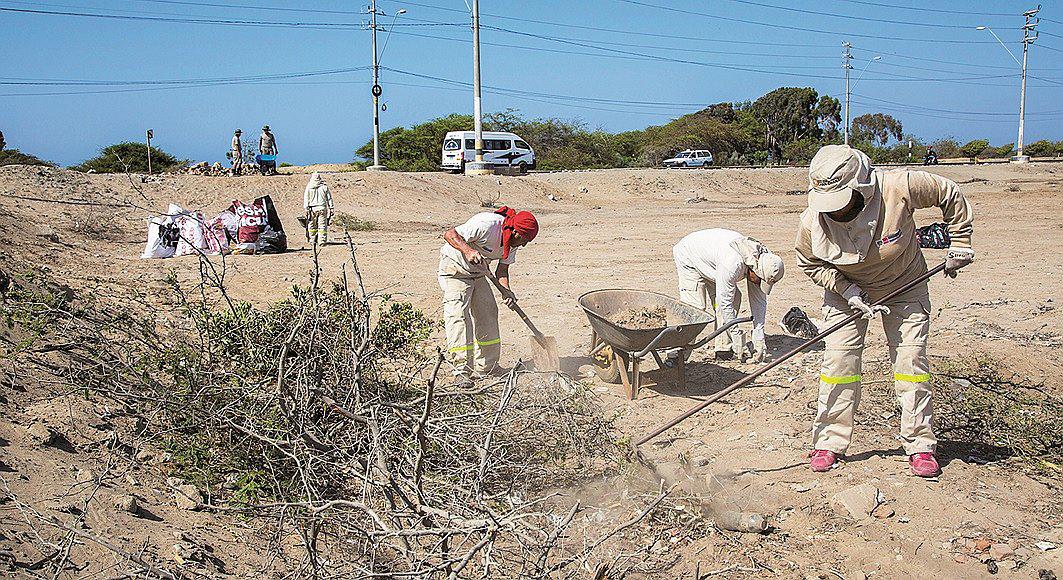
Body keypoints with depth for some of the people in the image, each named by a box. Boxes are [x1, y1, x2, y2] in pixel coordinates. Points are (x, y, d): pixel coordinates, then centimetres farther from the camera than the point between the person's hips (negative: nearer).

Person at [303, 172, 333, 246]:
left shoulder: (309, 187, 4)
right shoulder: (324, 187, 5)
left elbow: (306, 199, 0)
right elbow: (329, 198, 5)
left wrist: (306, 209, -1)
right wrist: (331, 208, 8)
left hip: (312, 209, 0)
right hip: (322, 208, 0)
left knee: (312, 225, 9)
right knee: (322, 225, 0)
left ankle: (313, 241, 11)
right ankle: (322, 241, -6)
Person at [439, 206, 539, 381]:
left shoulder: (513, 241, -6)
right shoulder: (486, 224, -31)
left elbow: (502, 269, 0)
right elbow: (450, 234, -28)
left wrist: (506, 291, -18)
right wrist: (468, 250, -43)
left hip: (478, 272, 8)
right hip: (455, 270, -8)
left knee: (488, 314, 8)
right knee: (458, 316, -15)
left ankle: (486, 367, 19)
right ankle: (462, 370, -14)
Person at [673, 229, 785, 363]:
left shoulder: (763, 259, -17)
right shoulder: (733, 264, -41)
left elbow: (759, 301, -9)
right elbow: (725, 303, -34)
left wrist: (759, 340, -12)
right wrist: (738, 339, -28)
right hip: (688, 258, -8)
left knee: (734, 298, -5)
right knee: (695, 306, -20)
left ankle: (724, 351, -3)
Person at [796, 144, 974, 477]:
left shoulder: (899, 188, -33)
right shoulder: (813, 221, -27)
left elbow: (950, 195, -14)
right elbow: (809, 264, -7)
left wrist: (959, 246, -8)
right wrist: (847, 291, -18)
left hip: (905, 287, -1)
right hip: (846, 290, 1)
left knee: (911, 359, -3)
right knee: (838, 360, -5)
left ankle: (920, 445, 8)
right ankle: (829, 442, 6)